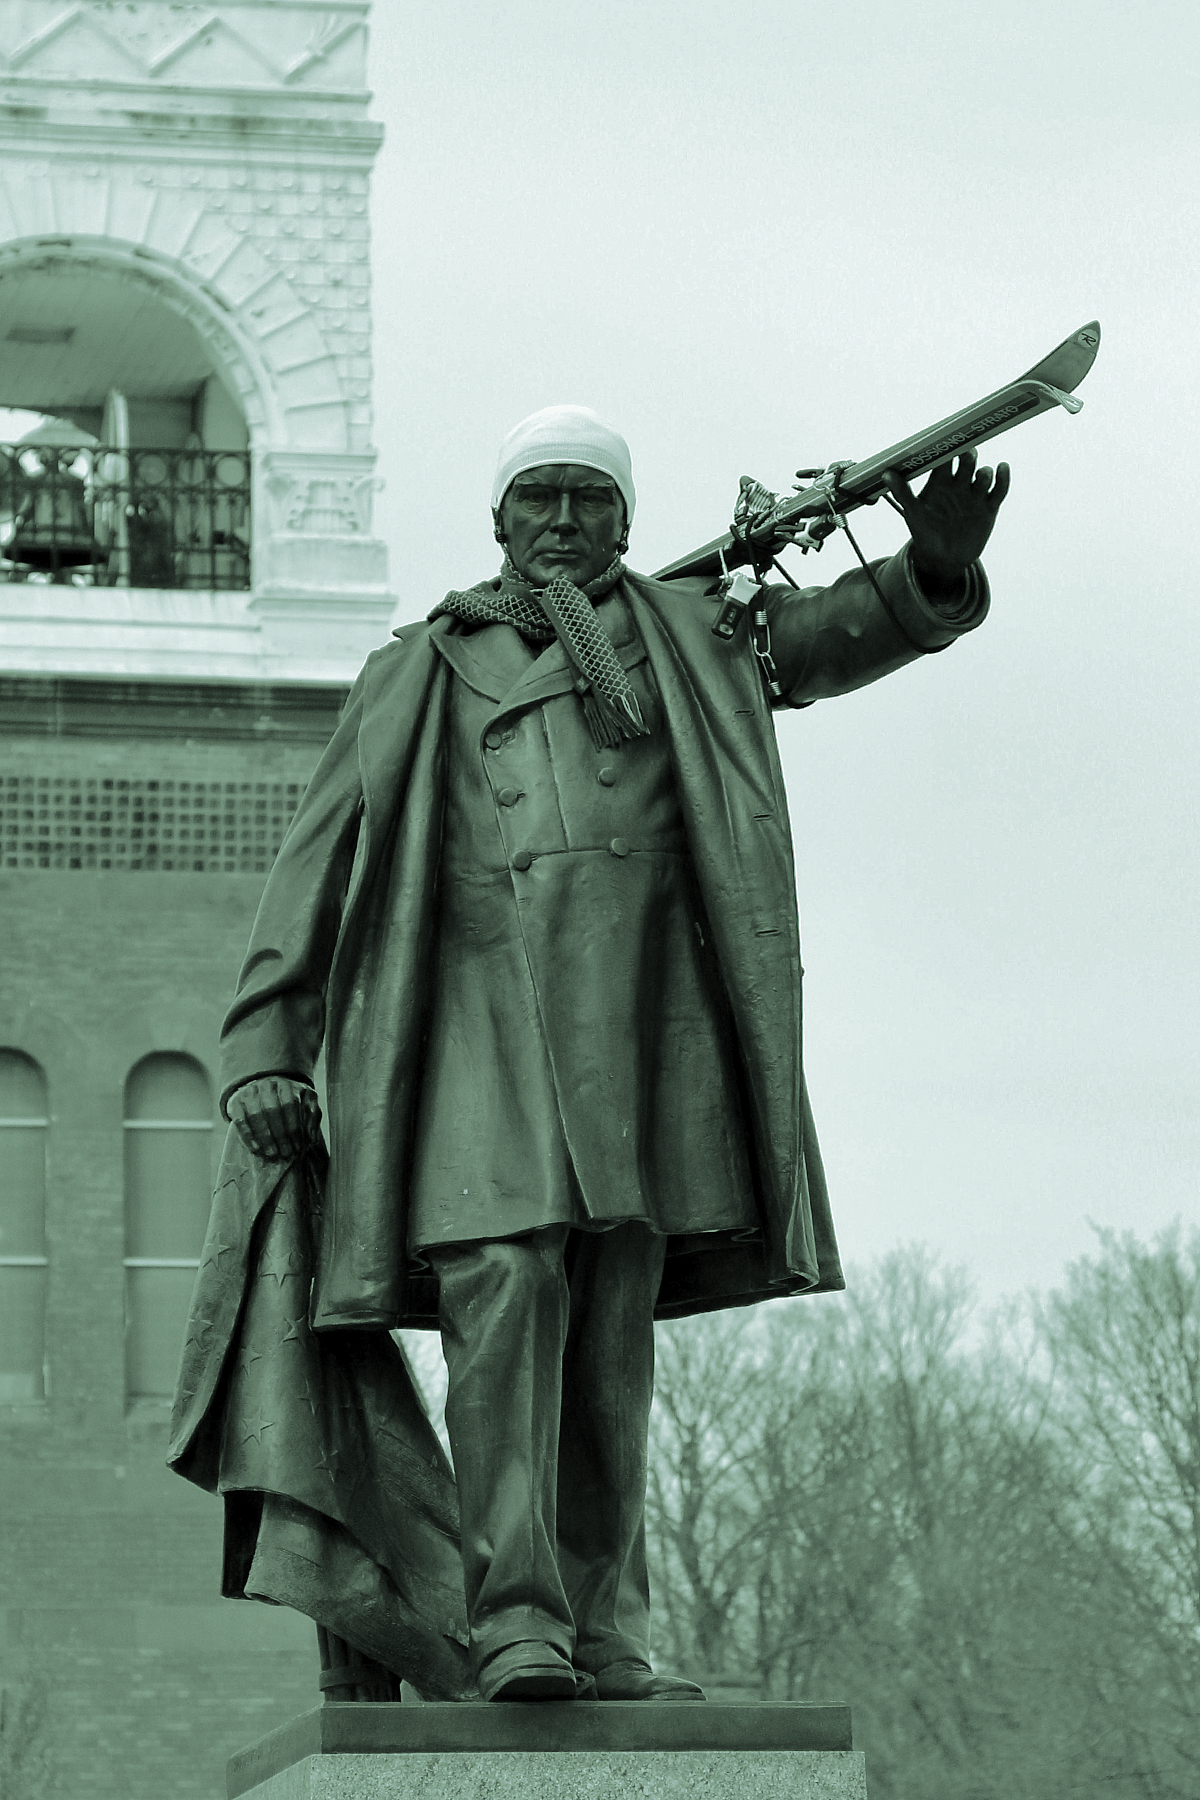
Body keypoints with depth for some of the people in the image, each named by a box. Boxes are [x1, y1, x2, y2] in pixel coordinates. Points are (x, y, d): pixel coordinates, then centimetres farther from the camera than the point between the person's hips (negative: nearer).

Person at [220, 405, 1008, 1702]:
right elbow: (321, 860, 12)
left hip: (640, 1012, 2)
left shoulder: (683, 637, 19)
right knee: (505, 1285, -16)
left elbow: (836, 634, 5)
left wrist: (935, 570, -18)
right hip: (483, 1005, -2)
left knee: (616, 1330, 2)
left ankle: (606, 1635, 6)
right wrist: (263, 1049, 3)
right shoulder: (421, 676, 15)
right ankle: (514, 1624, -20)